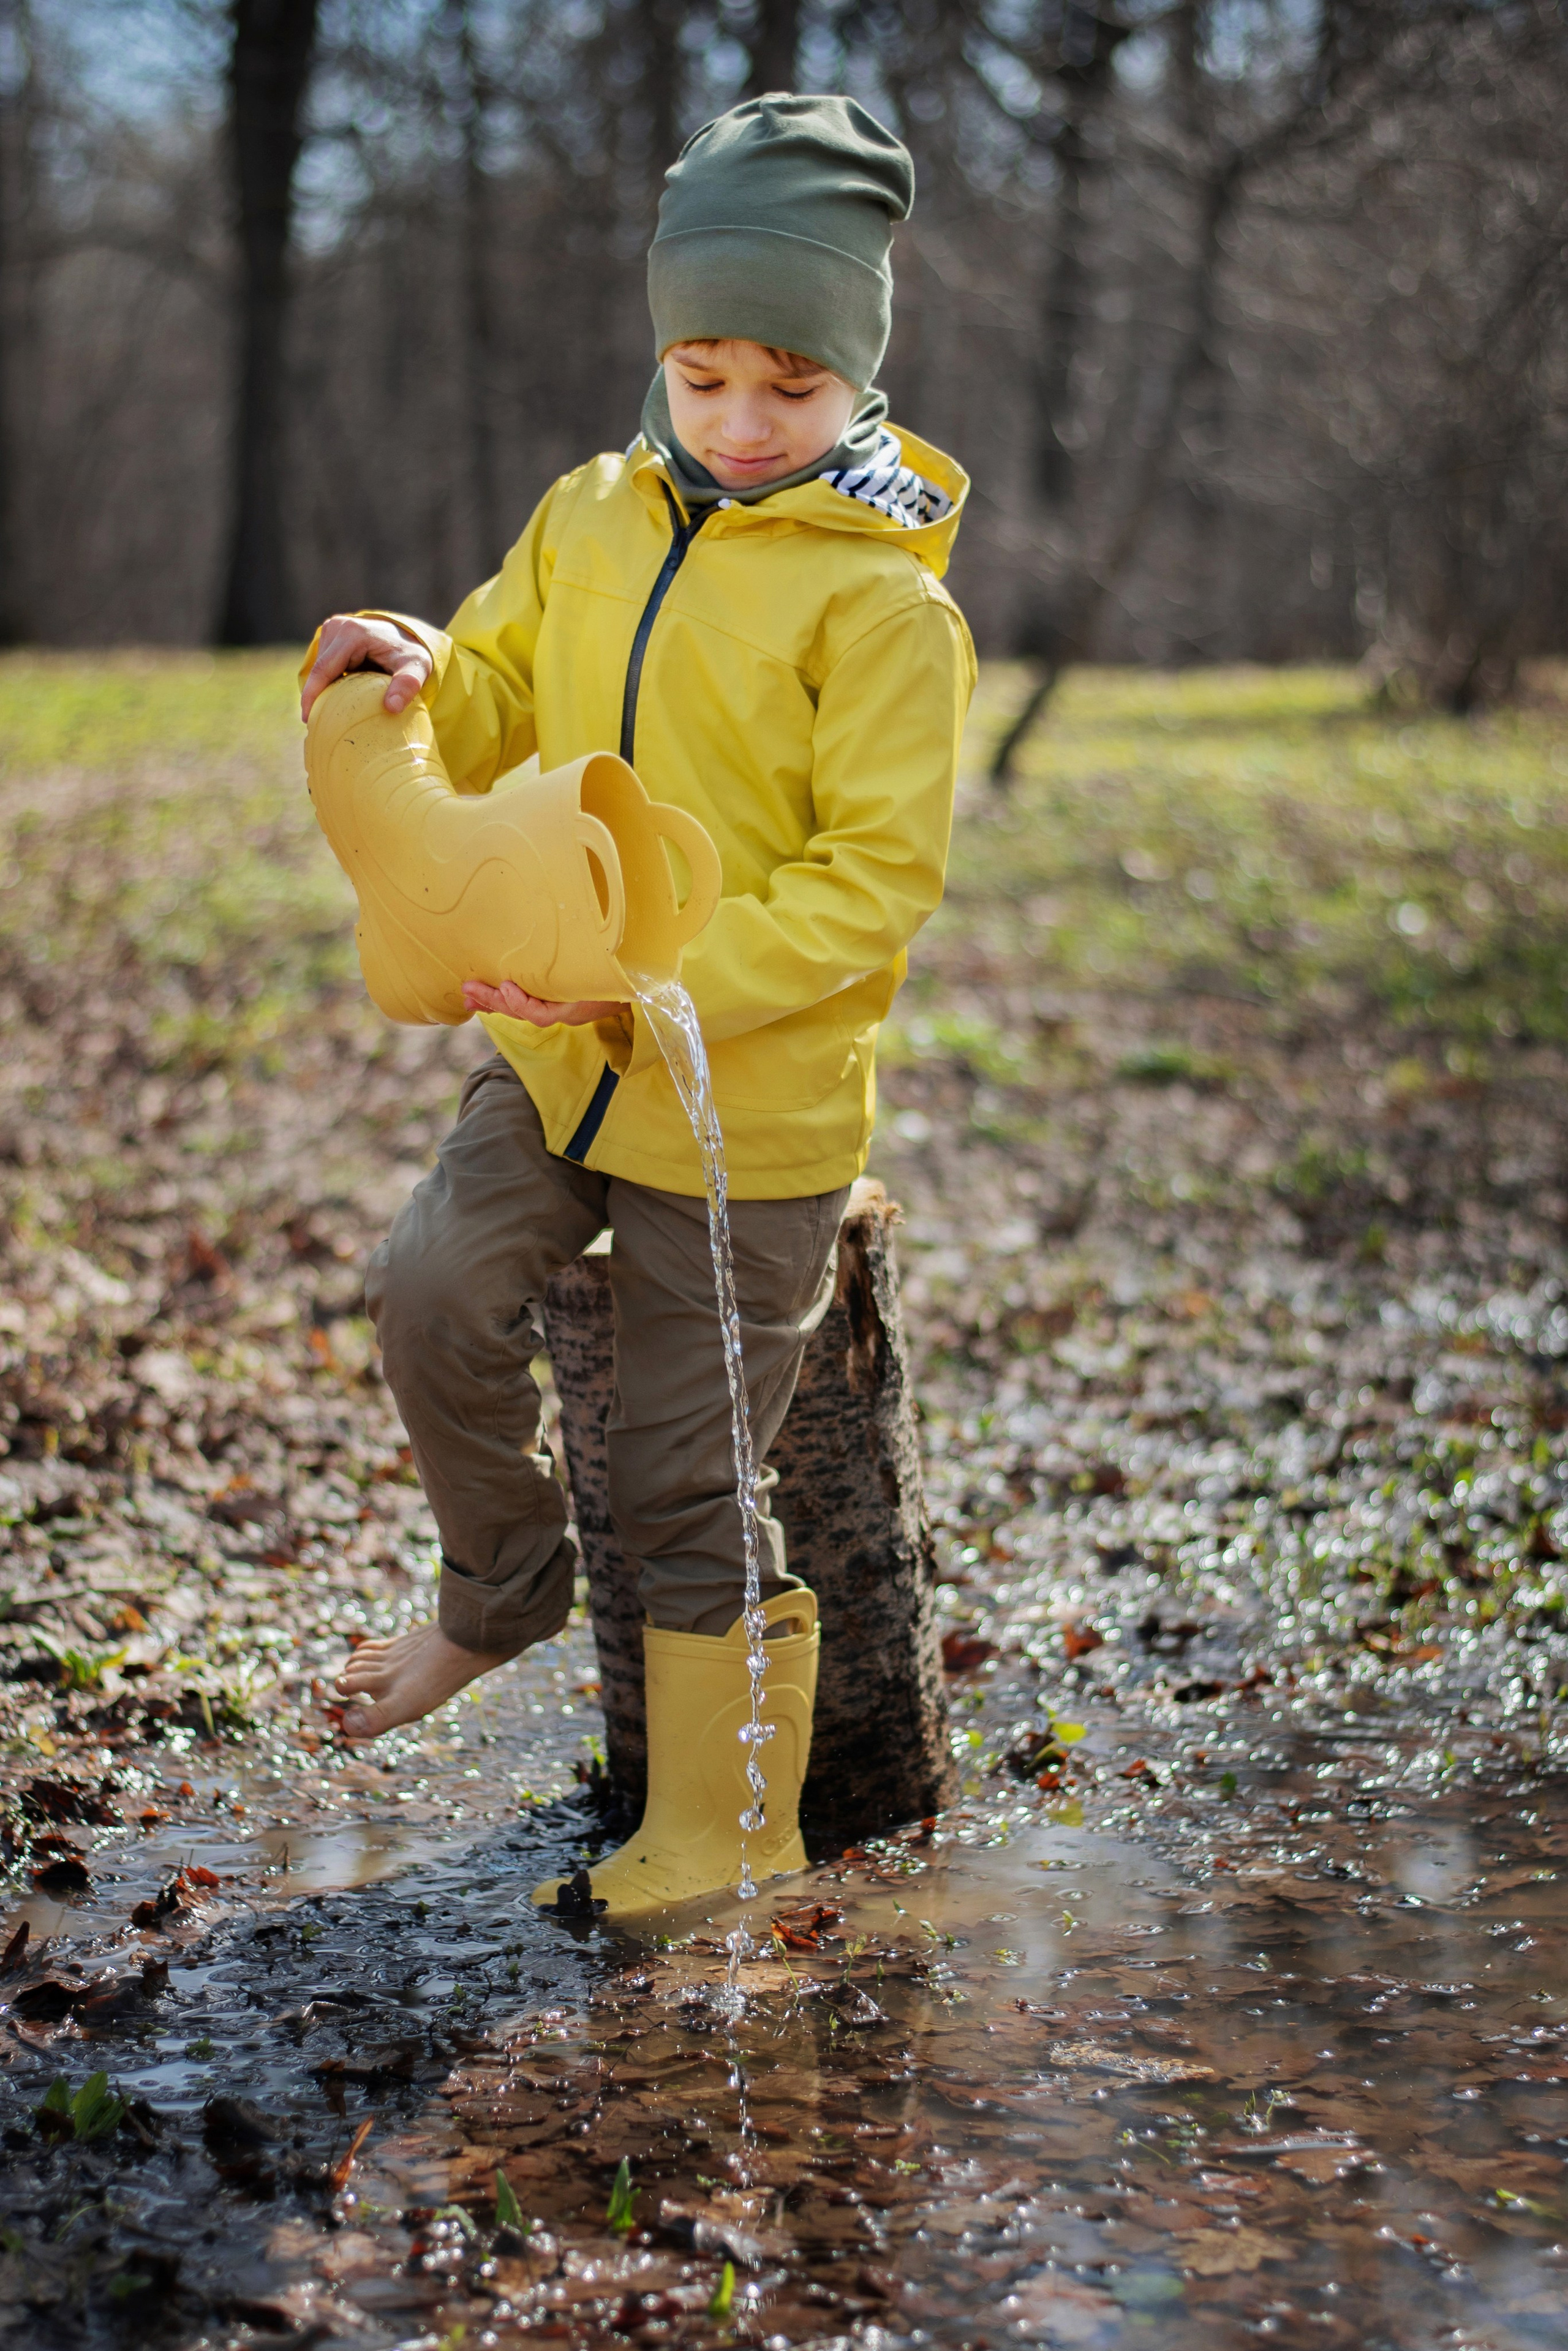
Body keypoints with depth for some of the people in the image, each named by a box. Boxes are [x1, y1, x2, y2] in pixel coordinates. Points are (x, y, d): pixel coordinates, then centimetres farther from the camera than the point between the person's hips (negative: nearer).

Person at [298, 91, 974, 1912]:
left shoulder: (881, 599, -13)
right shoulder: (591, 517, 5)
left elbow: (873, 878, -18)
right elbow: (497, 716, 14)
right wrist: (419, 676, -11)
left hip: (758, 1101, -5)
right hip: (556, 1055, 5)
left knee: (684, 1486, 3)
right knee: (435, 1294, -18)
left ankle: (729, 1816, 23)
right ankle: (503, 1587, 11)